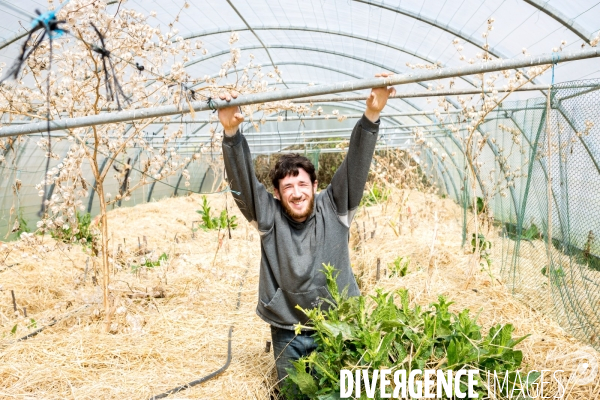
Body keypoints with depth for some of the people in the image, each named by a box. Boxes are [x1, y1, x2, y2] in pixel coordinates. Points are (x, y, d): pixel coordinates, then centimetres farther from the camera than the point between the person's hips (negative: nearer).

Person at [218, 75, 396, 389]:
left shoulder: (334, 208, -6)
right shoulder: (268, 216, -6)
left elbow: (355, 165, -15)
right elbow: (242, 181, -17)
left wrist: (371, 116, -28)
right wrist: (231, 133, -32)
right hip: (287, 333, 0)